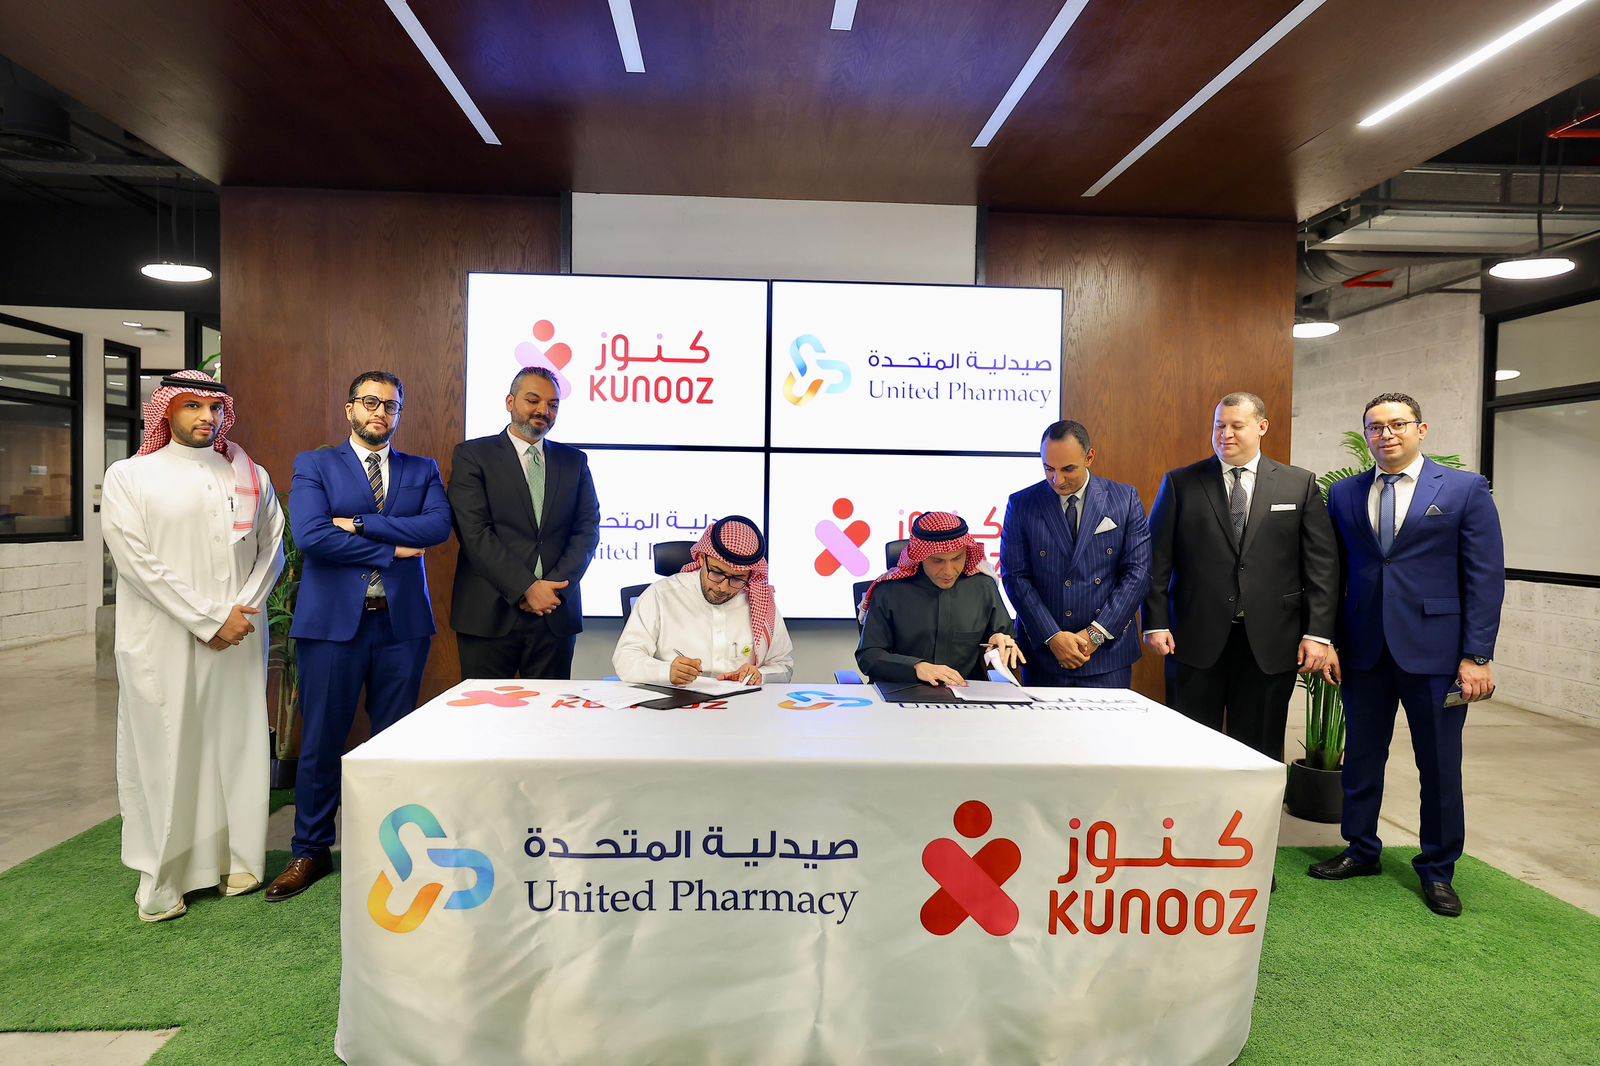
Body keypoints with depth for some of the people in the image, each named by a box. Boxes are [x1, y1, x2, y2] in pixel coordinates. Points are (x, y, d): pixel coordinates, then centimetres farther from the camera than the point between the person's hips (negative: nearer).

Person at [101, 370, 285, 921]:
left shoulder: (252, 478, 11)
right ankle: (161, 880, 12)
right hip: (164, 642, -3)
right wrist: (209, 619, -12)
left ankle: (237, 859, 19)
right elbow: (137, 561, -8)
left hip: (239, 640, 3)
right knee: (163, 752, 2)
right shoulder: (129, 477, 1)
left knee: (237, 746, 7)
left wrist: (241, 610, -6)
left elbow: (270, 550, 9)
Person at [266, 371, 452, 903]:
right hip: (333, 620, -1)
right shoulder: (314, 465, 6)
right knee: (320, 742, 6)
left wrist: (360, 524, -13)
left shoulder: (423, 471, 11)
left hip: (402, 622, 2)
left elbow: (439, 526, -9)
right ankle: (311, 851, 22)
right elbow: (310, 535, -11)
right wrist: (391, 550, -10)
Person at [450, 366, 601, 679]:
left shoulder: (574, 461, 13)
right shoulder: (473, 455, 2)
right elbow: (475, 532, -7)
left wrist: (555, 587, -9)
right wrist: (526, 589, -13)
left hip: (556, 613, 3)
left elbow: (587, 530, 6)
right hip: (490, 614, -3)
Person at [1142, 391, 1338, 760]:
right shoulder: (1180, 483, 4)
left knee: (1260, 751, 10)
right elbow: (1157, 560, 3)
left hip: (1269, 643, 1)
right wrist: (1156, 623, -4)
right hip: (1196, 639, 0)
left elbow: (1321, 565, 3)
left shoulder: (1301, 484, 6)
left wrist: (1318, 633, -3)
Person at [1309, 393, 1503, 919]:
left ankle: (1437, 869, 25)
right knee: (1361, 758, 12)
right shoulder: (1344, 493, 7)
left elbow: (1486, 577, -4)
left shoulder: (1465, 489, -1)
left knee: (1440, 766, 8)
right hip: (1363, 650, 3)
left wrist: (1477, 655, -10)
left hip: (1434, 651, -3)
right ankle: (1362, 851, 29)